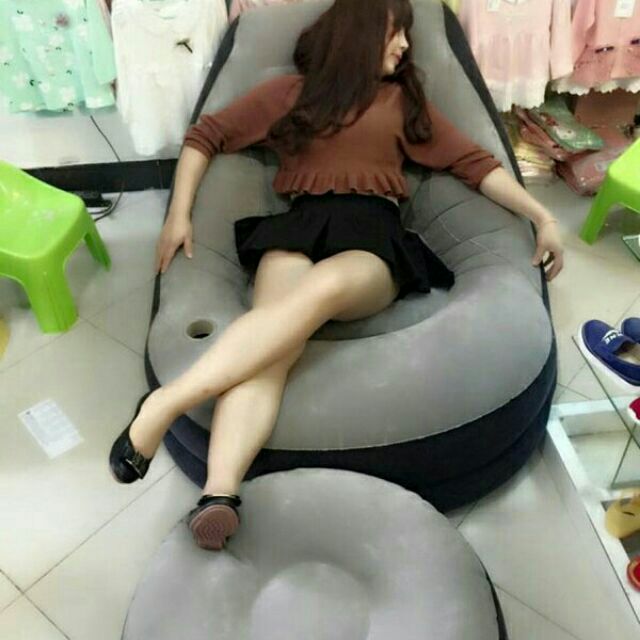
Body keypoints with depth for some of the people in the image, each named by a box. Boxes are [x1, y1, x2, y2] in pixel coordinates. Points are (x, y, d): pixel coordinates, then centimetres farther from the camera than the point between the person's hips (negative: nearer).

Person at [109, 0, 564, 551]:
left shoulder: (403, 99, 27)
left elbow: (472, 161, 21)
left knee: (322, 288, -38)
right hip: (299, 225, 0)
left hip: (375, 236, 0)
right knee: (277, 343, -34)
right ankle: (219, 495, -48)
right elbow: (204, 137, 23)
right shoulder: (291, 92, 22)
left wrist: (542, 217, 10)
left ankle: (167, 402, -40)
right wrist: (179, 215, 9)